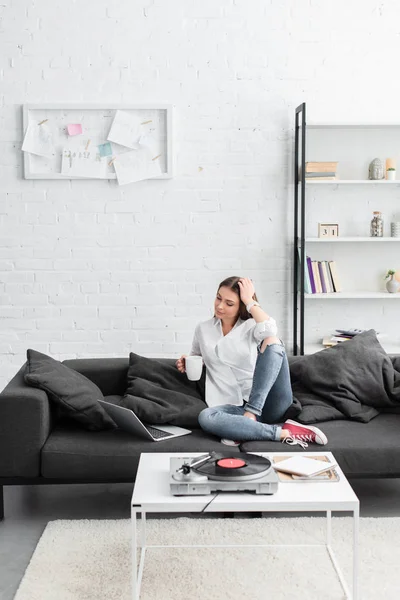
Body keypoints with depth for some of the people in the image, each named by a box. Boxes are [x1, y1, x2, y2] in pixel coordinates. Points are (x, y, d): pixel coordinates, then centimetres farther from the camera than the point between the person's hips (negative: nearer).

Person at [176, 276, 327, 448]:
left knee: (272, 342, -25)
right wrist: (186, 364, 6)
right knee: (206, 417, -35)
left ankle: (248, 420, -31)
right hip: (235, 407, 1)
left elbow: (270, 330, -20)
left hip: (267, 403, -1)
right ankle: (283, 432, -29)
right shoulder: (203, 329, 13)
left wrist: (249, 300, -9)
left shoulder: (250, 326, 5)